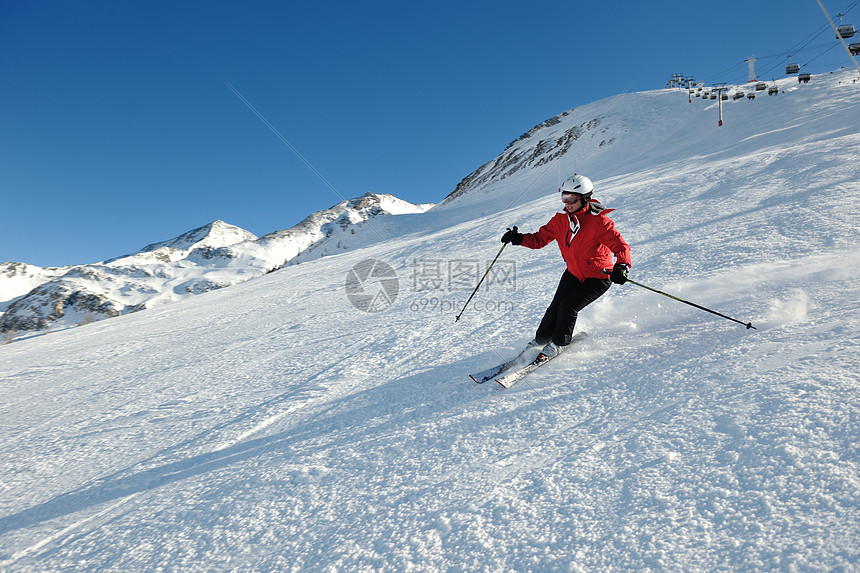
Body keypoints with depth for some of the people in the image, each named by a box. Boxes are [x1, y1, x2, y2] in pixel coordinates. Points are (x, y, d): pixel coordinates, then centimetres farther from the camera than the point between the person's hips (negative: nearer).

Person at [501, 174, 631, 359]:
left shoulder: (598, 222, -24)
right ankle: (541, 340, 20)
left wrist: (622, 267, -45)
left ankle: (559, 343, 8)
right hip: (573, 273, 5)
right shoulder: (560, 219, -7)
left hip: (599, 277, -5)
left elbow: (621, 246, -25)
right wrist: (519, 238, -16)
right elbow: (540, 238, 2)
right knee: (556, 306, -2)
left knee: (568, 307, -16)